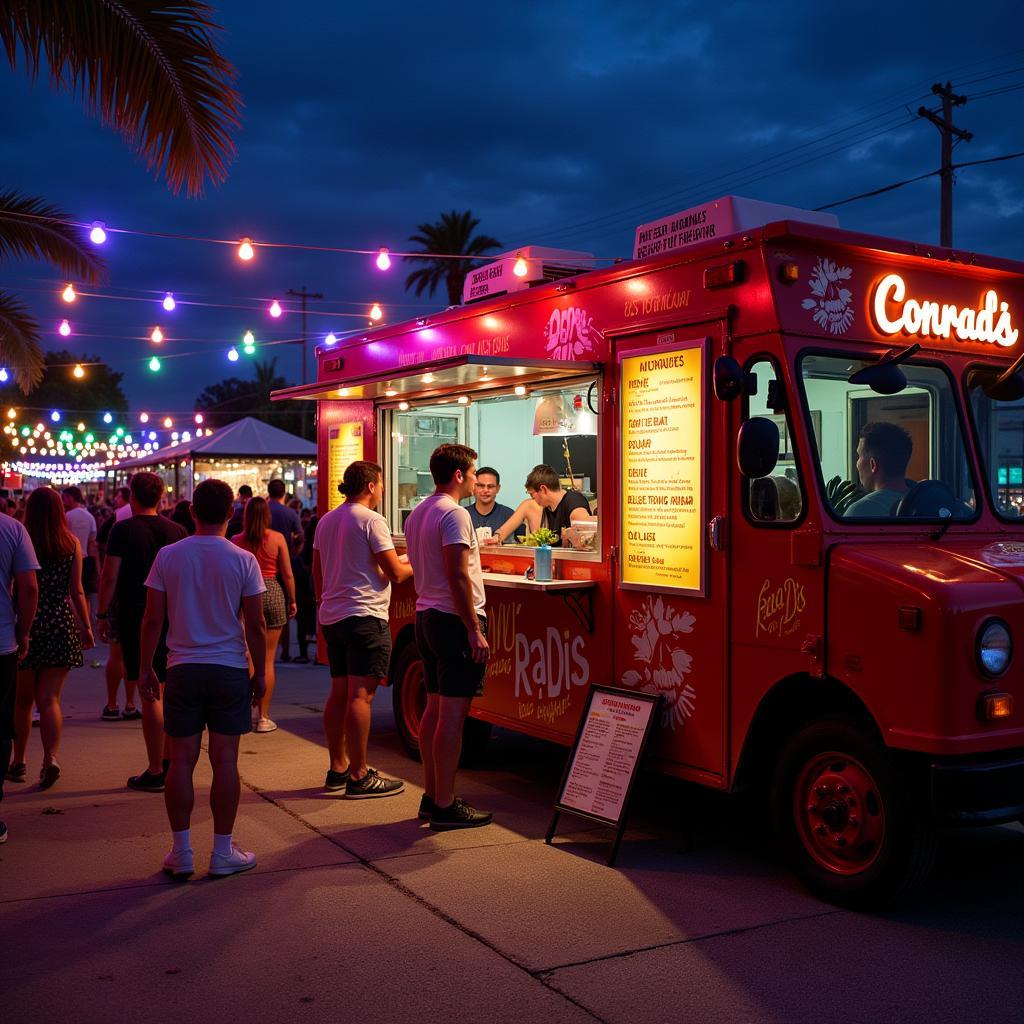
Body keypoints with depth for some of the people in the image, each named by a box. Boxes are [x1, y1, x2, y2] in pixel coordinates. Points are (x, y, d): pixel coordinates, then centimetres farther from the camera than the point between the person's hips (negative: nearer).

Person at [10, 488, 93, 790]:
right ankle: (51, 757, -14)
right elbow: (77, 591, 1)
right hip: (62, 625, 1)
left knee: (22, 699, 15)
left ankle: (18, 760, 25)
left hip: (26, 624, -1)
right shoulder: (72, 545, 0)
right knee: (49, 698, 3)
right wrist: (86, 627, 9)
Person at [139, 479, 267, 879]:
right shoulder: (243, 560, -6)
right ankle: (223, 852, 11)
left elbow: (152, 620, 0)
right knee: (225, 760, 4)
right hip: (229, 669, -1)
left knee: (182, 760, 8)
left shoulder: (168, 556, -2)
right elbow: (255, 625, -4)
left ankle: (181, 852, 13)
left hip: (182, 669, 1)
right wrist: (260, 672, 6)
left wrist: (146, 668, 10)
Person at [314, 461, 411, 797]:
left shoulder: (326, 521, 13)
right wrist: (414, 565, 6)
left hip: (331, 616, 9)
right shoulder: (371, 520, -11)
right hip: (364, 615, -9)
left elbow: (317, 571, 20)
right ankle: (359, 776, -6)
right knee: (361, 694, -7)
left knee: (338, 693, 13)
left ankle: (337, 769, 19)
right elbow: (395, 573, -13)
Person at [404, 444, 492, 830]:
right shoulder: (454, 514, -14)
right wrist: (475, 631, -19)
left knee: (434, 708, 13)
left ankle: (431, 796, 20)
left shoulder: (417, 513, 15)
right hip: (454, 620, -10)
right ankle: (444, 806, -2)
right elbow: (458, 576, -20)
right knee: (453, 714, -6)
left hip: (425, 616, 10)